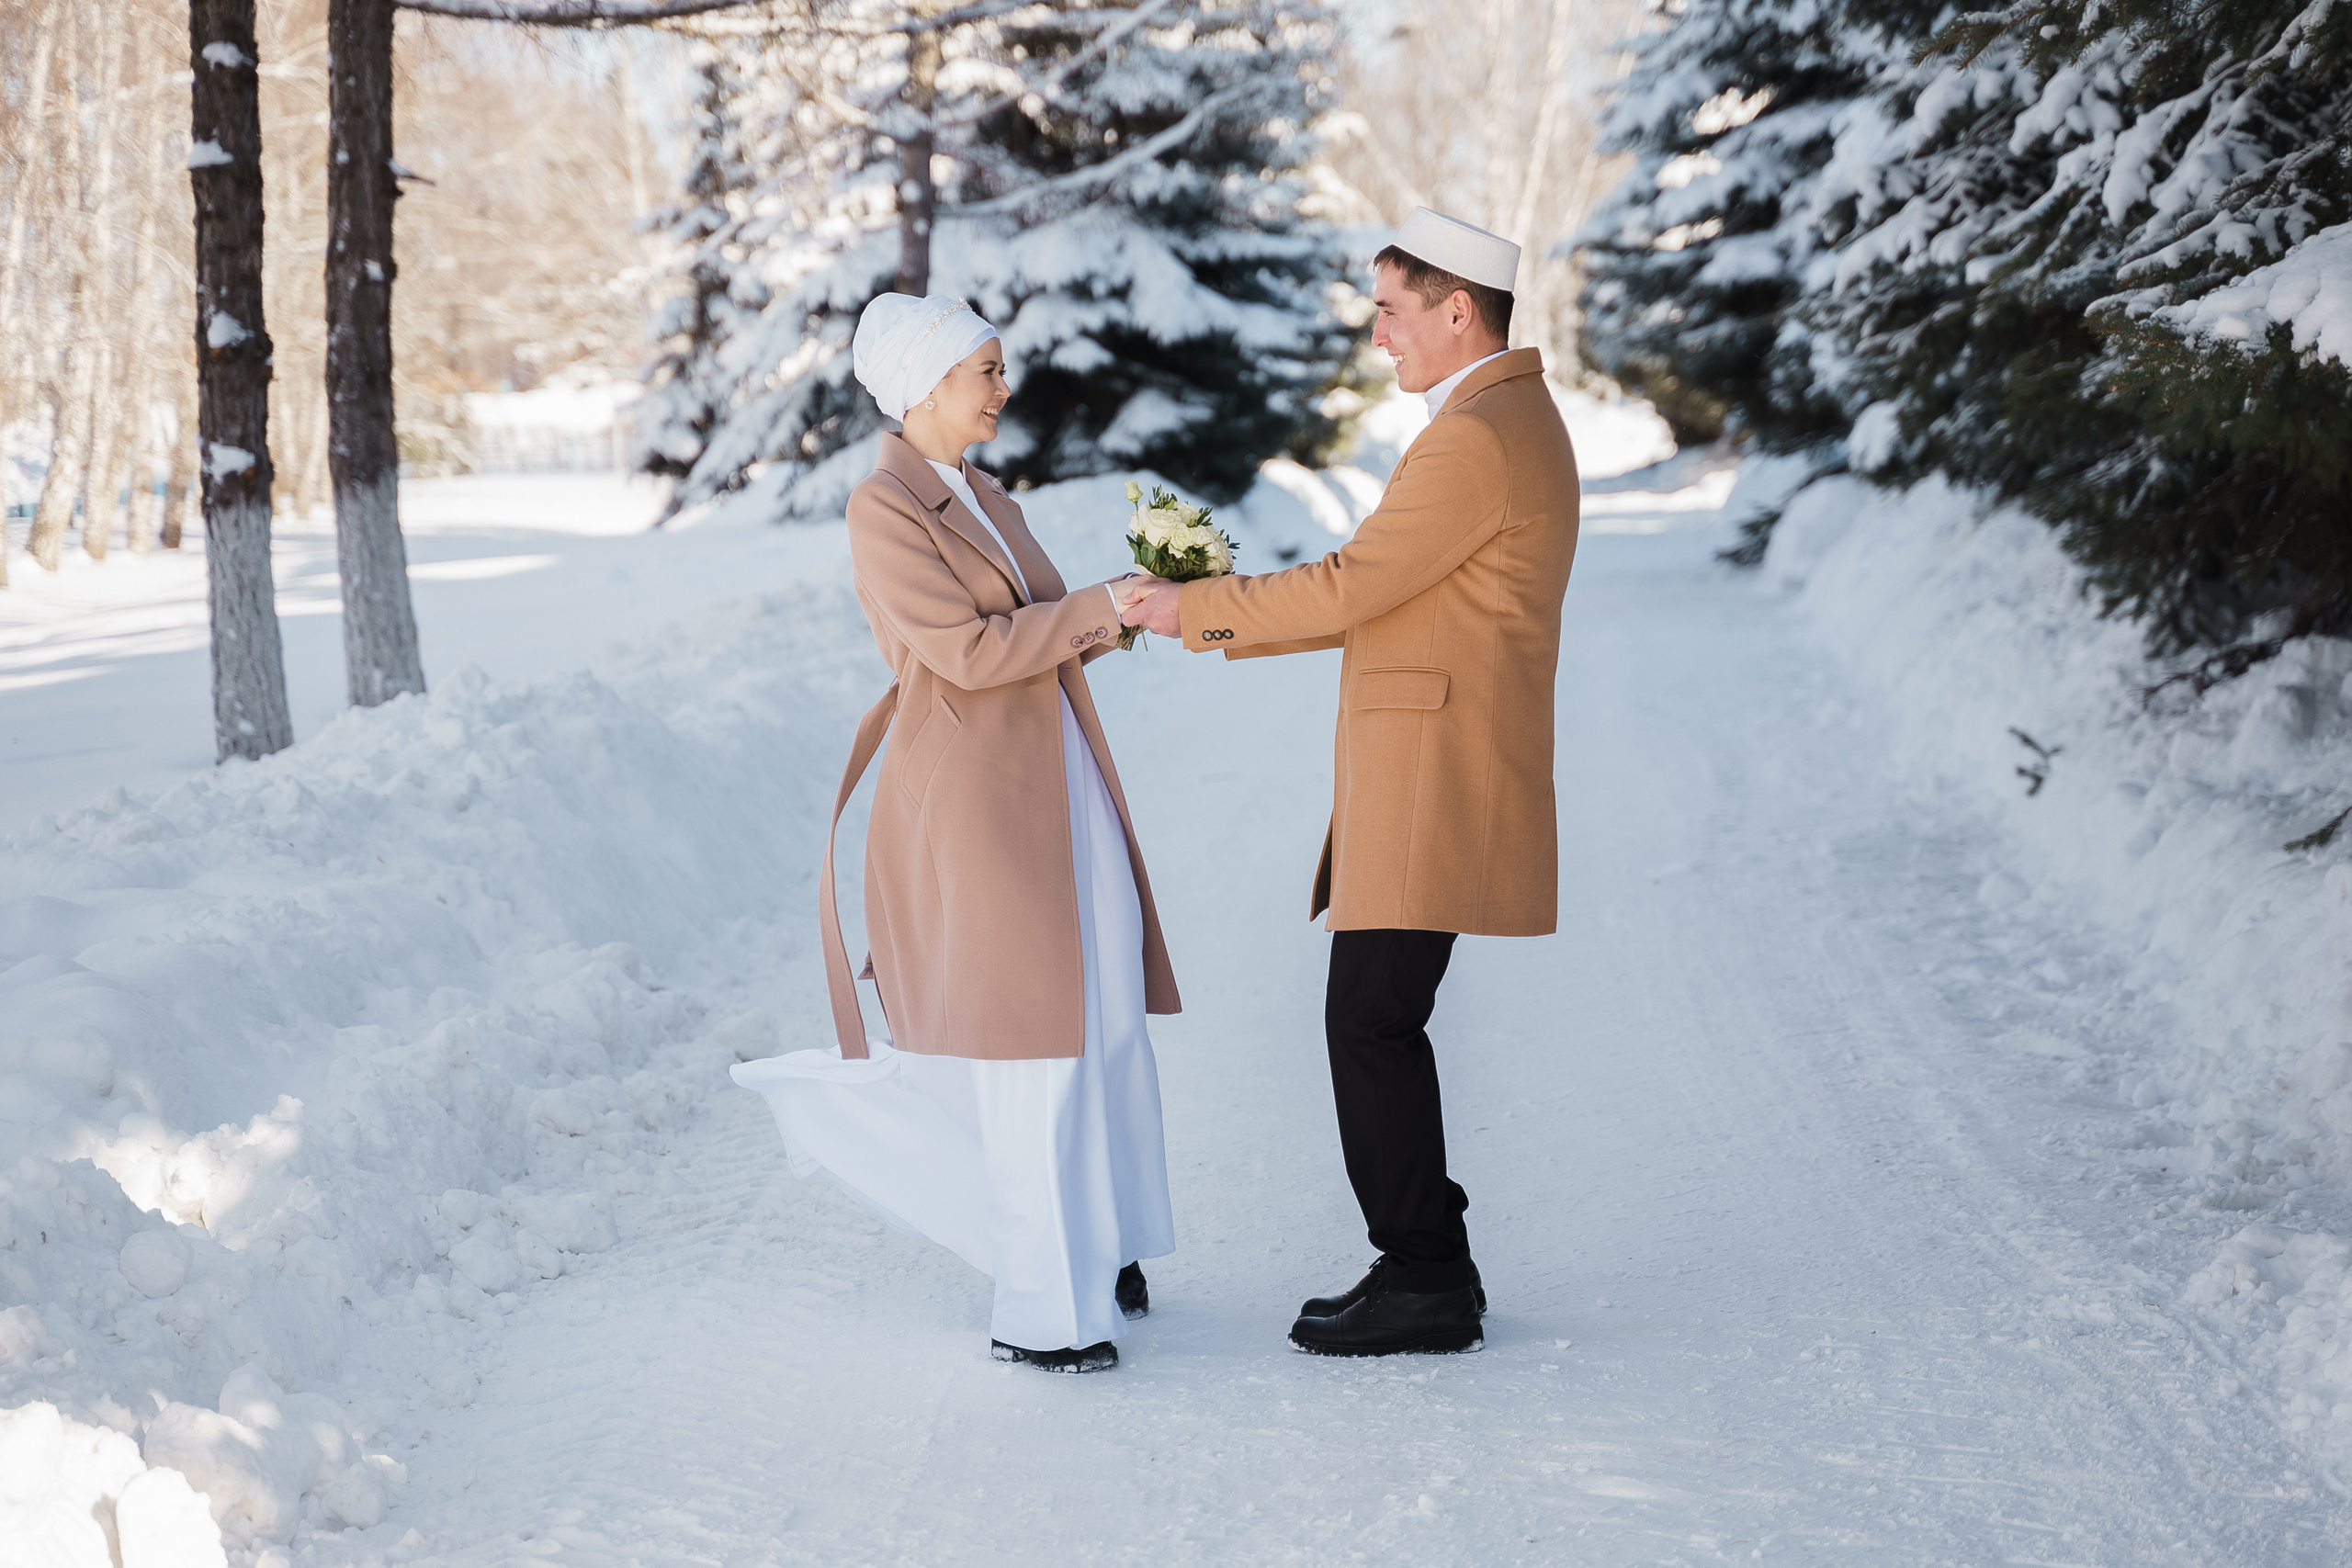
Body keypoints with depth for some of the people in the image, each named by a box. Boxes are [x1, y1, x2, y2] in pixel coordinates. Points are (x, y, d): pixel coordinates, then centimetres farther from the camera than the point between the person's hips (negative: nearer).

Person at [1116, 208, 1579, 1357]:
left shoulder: (1479, 440, -16)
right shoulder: (1506, 421, 19)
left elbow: (1351, 585, -17)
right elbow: (1392, 601, 21)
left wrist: (1190, 608, -6)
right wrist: (1224, 618, 14)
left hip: (1434, 782, -10)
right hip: (1427, 785, 10)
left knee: (1372, 1022, -7)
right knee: (1376, 1022, 12)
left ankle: (1425, 1285, 0)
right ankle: (1428, 1267, 18)